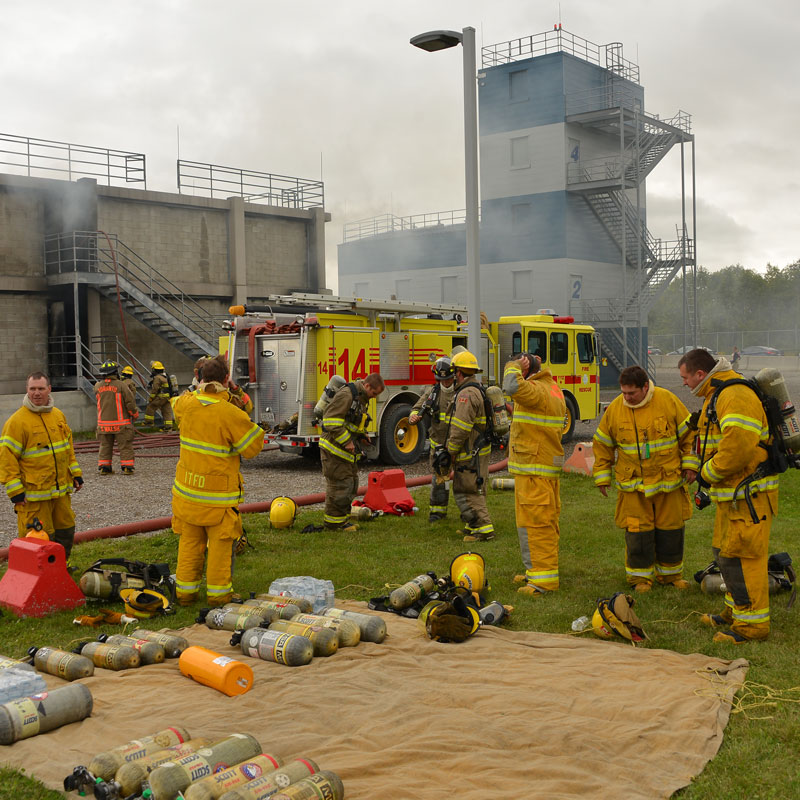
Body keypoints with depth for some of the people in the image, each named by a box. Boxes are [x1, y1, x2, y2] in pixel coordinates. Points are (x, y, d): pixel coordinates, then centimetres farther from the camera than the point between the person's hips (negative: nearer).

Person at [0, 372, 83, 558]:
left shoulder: (58, 415, 10)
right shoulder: (17, 421, -12)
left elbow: (68, 448, 21)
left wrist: (75, 473, 18)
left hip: (61, 490, 7)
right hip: (34, 493, -7)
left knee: (66, 529, 17)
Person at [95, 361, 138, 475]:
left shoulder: (98, 387, 0)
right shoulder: (120, 385, -14)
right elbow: (130, 401, -13)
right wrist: (135, 414, 3)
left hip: (103, 423, 4)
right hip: (121, 423, -4)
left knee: (105, 445, 15)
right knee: (125, 445, 4)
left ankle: (103, 467, 15)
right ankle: (127, 467, 3)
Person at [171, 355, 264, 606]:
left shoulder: (187, 404, -3)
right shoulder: (231, 414, -19)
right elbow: (252, 448, -10)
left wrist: (200, 389, 24)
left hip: (187, 488, 5)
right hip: (218, 493, -5)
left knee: (189, 541, 16)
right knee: (221, 543, 8)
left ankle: (185, 591, 26)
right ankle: (218, 594, 16)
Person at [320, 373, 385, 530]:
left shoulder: (362, 399, 14)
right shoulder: (346, 394, -18)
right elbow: (331, 420, -25)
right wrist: (346, 441, -22)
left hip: (347, 450, 10)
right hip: (334, 448, -10)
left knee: (351, 484, 13)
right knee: (339, 484, -7)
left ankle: (343, 519, 22)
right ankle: (333, 521, 2)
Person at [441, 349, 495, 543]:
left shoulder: (467, 394, -19)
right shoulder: (477, 389, 15)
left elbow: (461, 429, -24)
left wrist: (451, 451, -12)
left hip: (470, 454, -11)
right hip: (478, 451, 11)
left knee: (468, 492, -7)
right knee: (472, 491, 18)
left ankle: (483, 529, -7)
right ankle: (473, 526, 27)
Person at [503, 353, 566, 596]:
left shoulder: (536, 390, -17)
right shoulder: (552, 388, 16)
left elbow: (513, 387, -37)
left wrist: (514, 366, -16)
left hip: (534, 470, -11)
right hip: (548, 465, 11)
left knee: (536, 523, -8)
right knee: (545, 521, 16)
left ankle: (544, 578, -7)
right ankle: (537, 570, 27)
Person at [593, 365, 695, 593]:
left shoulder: (668, 401, -8)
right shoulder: (614, 409, -5)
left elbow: (688, 433, 3)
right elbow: (602, 444, 6)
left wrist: (689, 464, 0)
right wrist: (602, 477, 6)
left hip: (669, 479, 0)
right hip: (633, 484, 0)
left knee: (670, 529, 10)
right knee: (638, 531, -1)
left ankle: (670, 574, 28)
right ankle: (641, 577, 15)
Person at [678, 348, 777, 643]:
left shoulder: (735, 396, -20)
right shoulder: (717, 395, 17)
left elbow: (738, 446, -30)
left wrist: (708, 473, -16)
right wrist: (704, 474, 14)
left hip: (748, 496, -11)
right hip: (731, 493, 11)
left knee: (739, 556, -8)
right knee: (725, 552, 18)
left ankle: (752, 623, 0)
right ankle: (735, 612, 31)